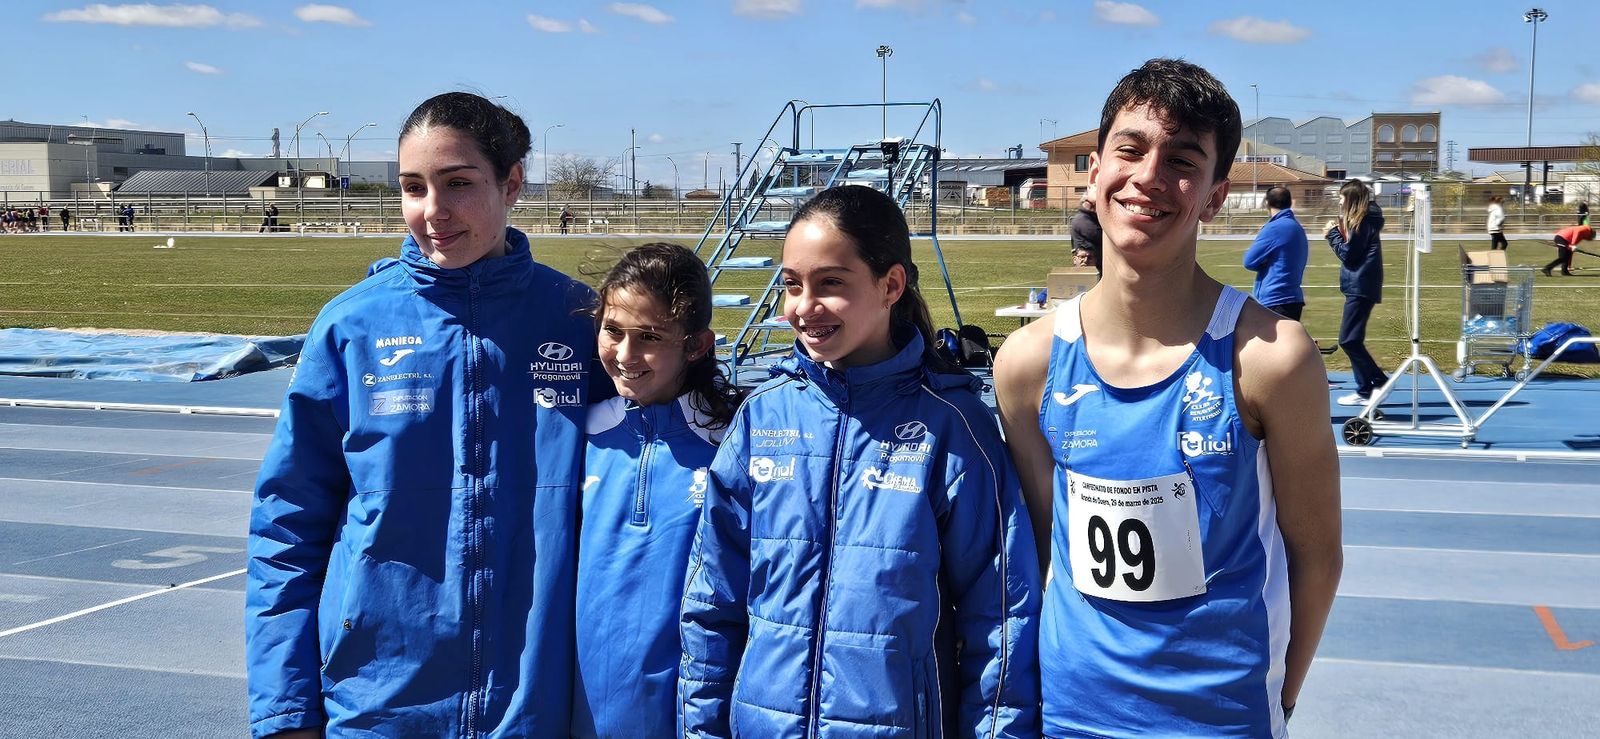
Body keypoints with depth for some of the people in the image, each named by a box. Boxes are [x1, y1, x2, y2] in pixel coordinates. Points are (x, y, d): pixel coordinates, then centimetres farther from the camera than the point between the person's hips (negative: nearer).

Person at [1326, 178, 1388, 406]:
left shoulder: (1363, 222, -14)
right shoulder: (1364, 220, 15)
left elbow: (1348, 255, -15)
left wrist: (1333, 234, -5)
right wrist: (1338, 232, 5)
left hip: (1360, 287, -10)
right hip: (1359, 287, 10)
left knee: (1349, 340, -9)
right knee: (1353, 340, 12)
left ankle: (1379, 381, -5)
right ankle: (1365, 389, 14)